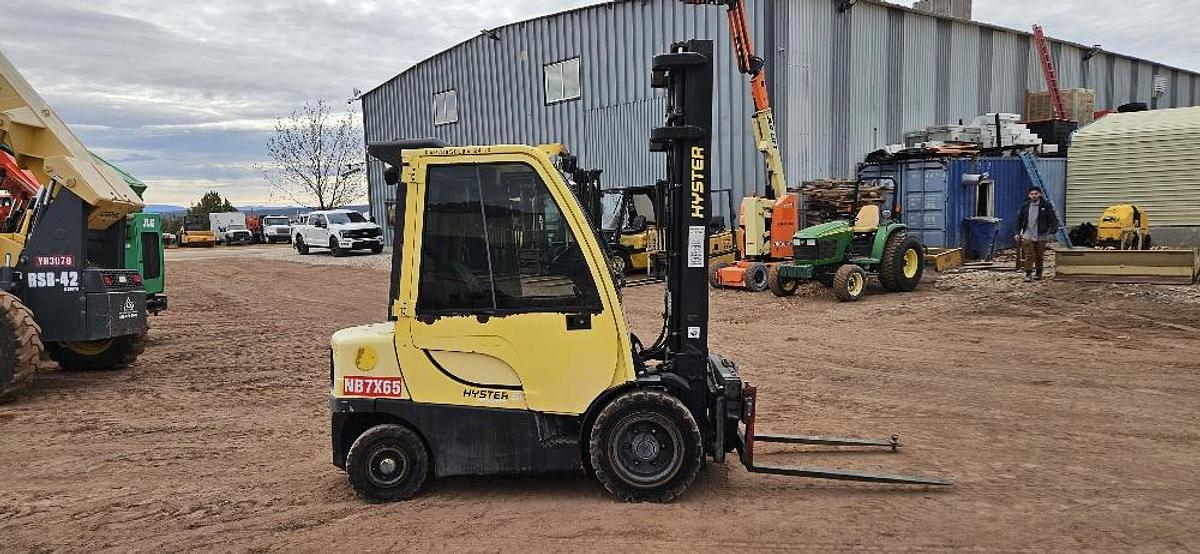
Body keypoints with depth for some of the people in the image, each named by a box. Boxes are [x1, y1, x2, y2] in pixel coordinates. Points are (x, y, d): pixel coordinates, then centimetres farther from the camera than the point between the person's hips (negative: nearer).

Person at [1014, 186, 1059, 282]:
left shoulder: (1046, 206, -3)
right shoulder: (1025, 206, 4)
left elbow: (1054, 219, -4)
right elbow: (1019, 220, 13)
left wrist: (1051, 232, -15)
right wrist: (1018, 232, 10)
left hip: (1041, 236, -1)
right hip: (1027, 236, 1)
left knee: (1039, 256, 11)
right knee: (1029, 256, -3)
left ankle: (1038, 273, 25)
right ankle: (1028, 274, 1)